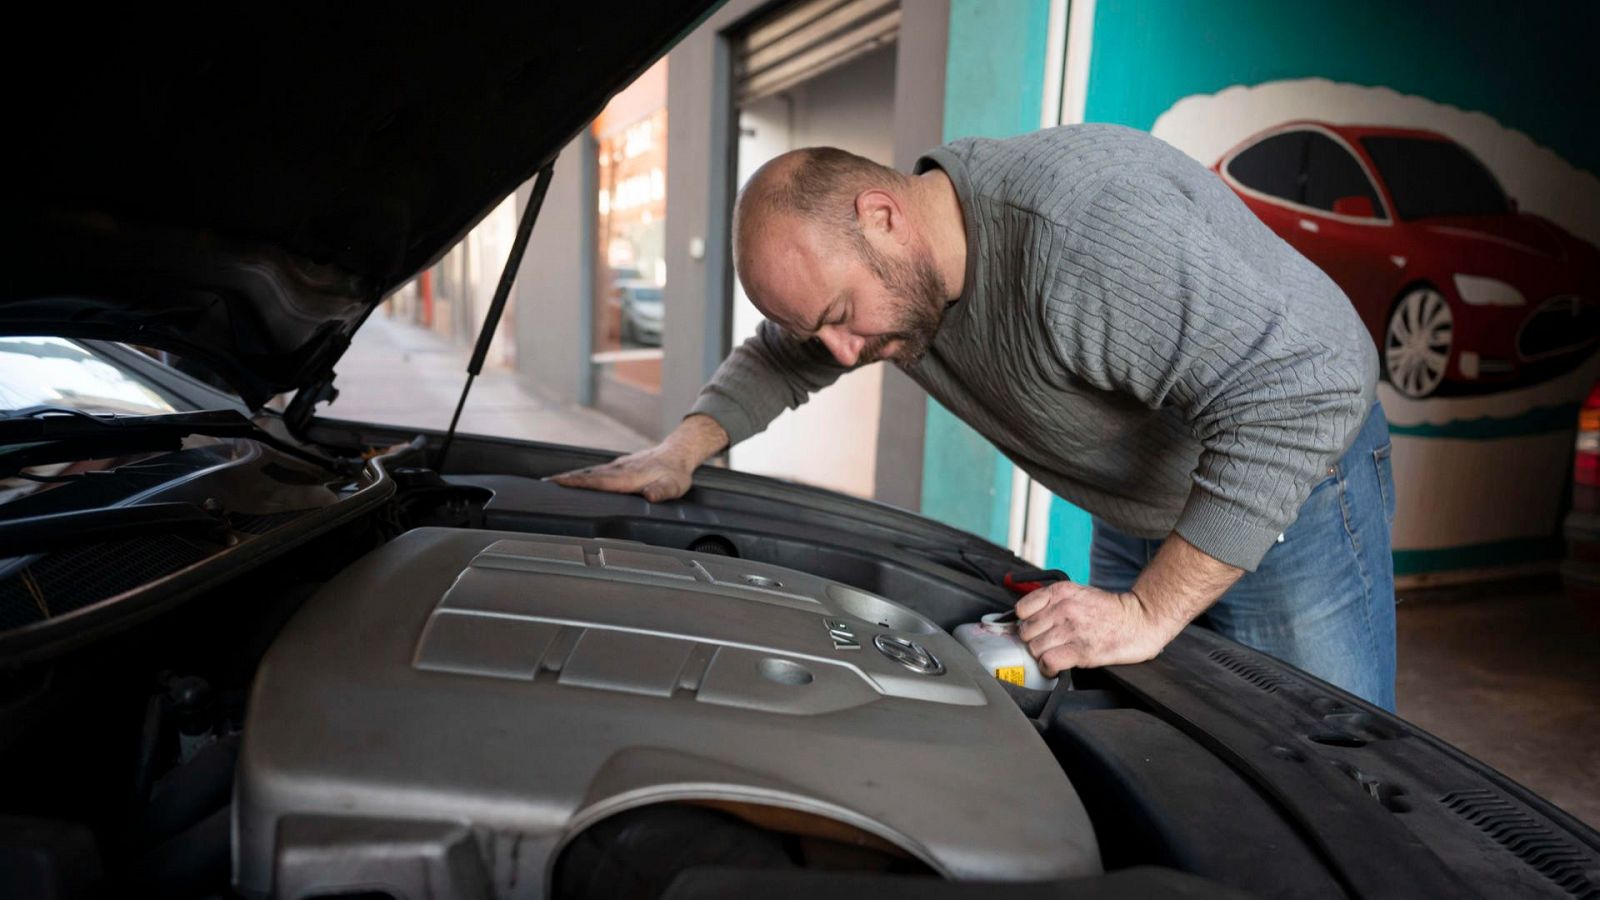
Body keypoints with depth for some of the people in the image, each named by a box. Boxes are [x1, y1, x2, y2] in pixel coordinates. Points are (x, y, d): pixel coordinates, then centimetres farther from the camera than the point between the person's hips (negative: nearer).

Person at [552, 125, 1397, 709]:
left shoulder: (1082, 225, -38)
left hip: (1289, 497, -7)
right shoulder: (881, 267, -9)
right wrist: (680, 451, -6)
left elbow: (1308, 386, -39)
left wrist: (1149, 611, -37)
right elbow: (775, 359, 10)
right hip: (1136, 517, 7)